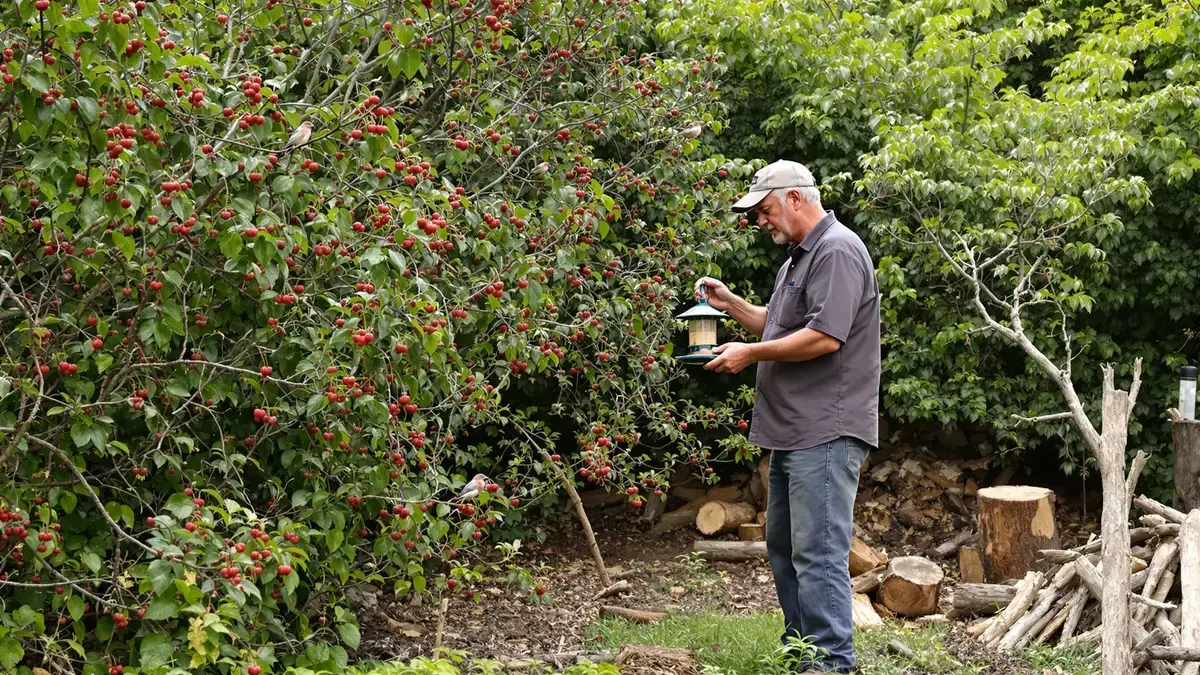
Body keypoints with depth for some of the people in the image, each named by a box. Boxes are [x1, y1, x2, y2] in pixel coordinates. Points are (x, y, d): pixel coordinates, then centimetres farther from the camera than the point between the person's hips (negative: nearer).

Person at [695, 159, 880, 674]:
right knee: (784, 547, 16)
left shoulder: (837, 251, -13)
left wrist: (750, 354, -14)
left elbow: (824, 337, -22)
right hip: (795, 432, 11)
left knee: (818, 552, -11)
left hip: (825, 434, -11)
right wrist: (730, 303, 13)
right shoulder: (798, 256, 20)